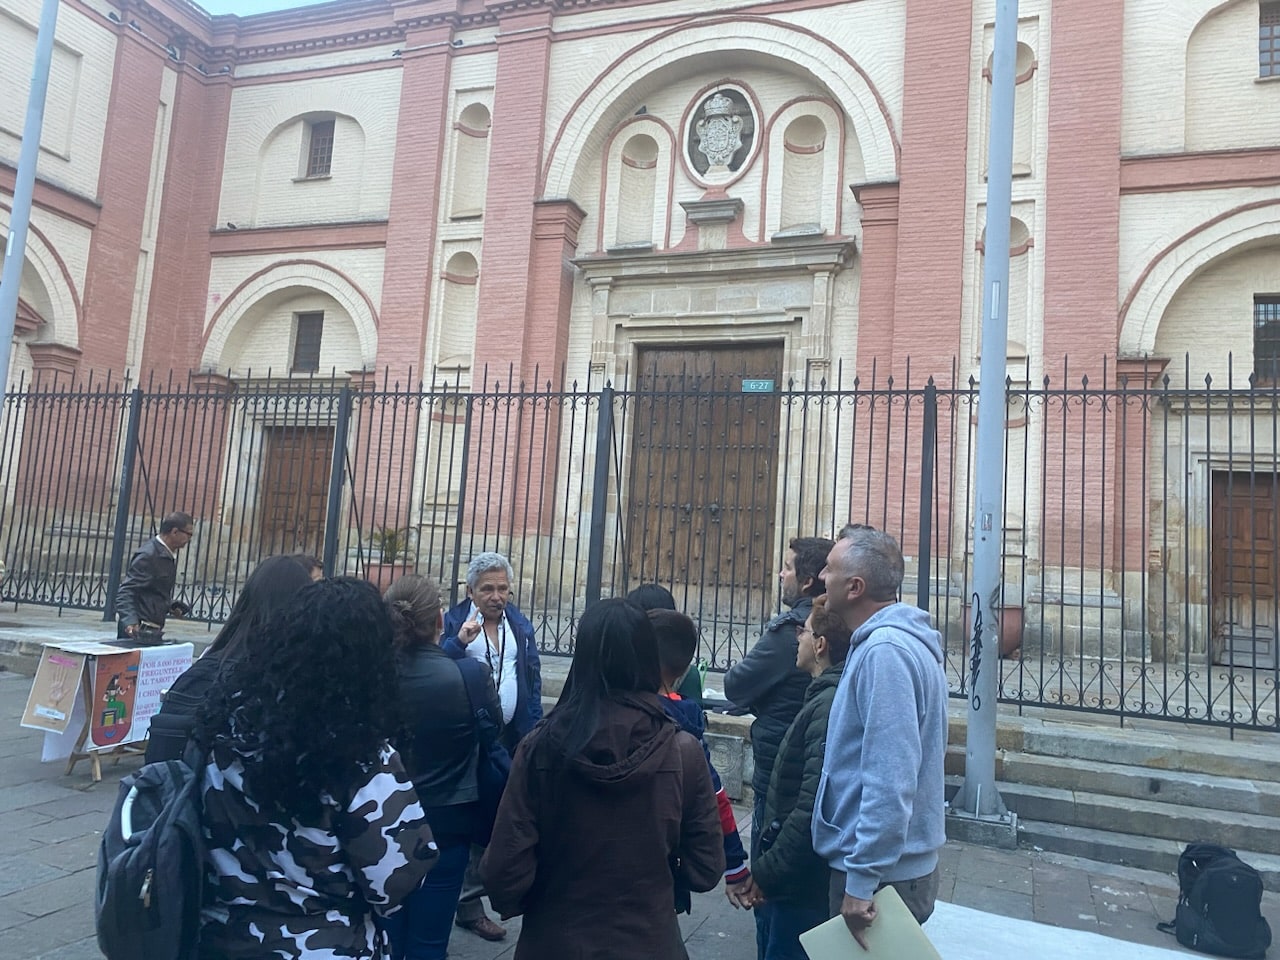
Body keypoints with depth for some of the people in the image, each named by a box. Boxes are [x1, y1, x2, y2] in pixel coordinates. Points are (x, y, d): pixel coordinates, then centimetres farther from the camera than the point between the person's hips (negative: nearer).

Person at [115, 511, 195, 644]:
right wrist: (131, 622, -36)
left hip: (153, 629, 9)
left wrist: (170, 607, 10)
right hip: (137, 630, -9)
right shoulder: (148, 555, -17)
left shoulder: (169, 555, 11)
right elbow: (126, 592, -22)